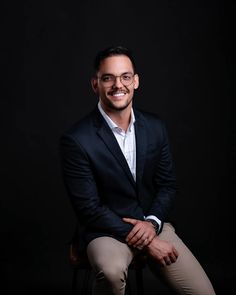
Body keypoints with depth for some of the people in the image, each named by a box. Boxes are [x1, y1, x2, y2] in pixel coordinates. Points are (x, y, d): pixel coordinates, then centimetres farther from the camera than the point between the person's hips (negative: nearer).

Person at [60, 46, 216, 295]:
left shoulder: (156, 127, 1)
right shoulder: (76, 140, -15)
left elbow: (167, 184, 8)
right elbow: (89, 208, -15)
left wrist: (152, 223, -12)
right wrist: (145, 243, -18)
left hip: (152, 224, 5)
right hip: (106, 229, -4)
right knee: (111, 271, -37)